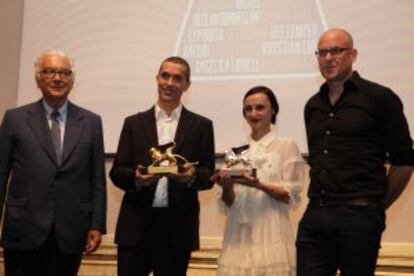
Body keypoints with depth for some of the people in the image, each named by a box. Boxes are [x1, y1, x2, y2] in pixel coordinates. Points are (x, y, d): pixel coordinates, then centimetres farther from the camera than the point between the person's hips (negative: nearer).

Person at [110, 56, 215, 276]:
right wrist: (136, 177, -16)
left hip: (178, 227, 0)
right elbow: (116, 172, 5)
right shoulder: (134, 123, 8)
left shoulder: (201, 126, 6)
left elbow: (209, 176, 4)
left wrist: (193, 175, -18)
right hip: (136, 225, 0)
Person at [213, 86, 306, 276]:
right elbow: (229, 202, 10)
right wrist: (226, 187, -10)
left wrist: (259, 185, -18)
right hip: (239, 235, 3)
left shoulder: (286, 146, 2)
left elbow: (292, 195, -5)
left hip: (271, 235, -3)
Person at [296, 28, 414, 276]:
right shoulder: (313, 106, 15)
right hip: (315, 218, 5)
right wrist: (321, 203, 13)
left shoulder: (379, 97, -2)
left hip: (359, 217, -4)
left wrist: (377, 205, 4)